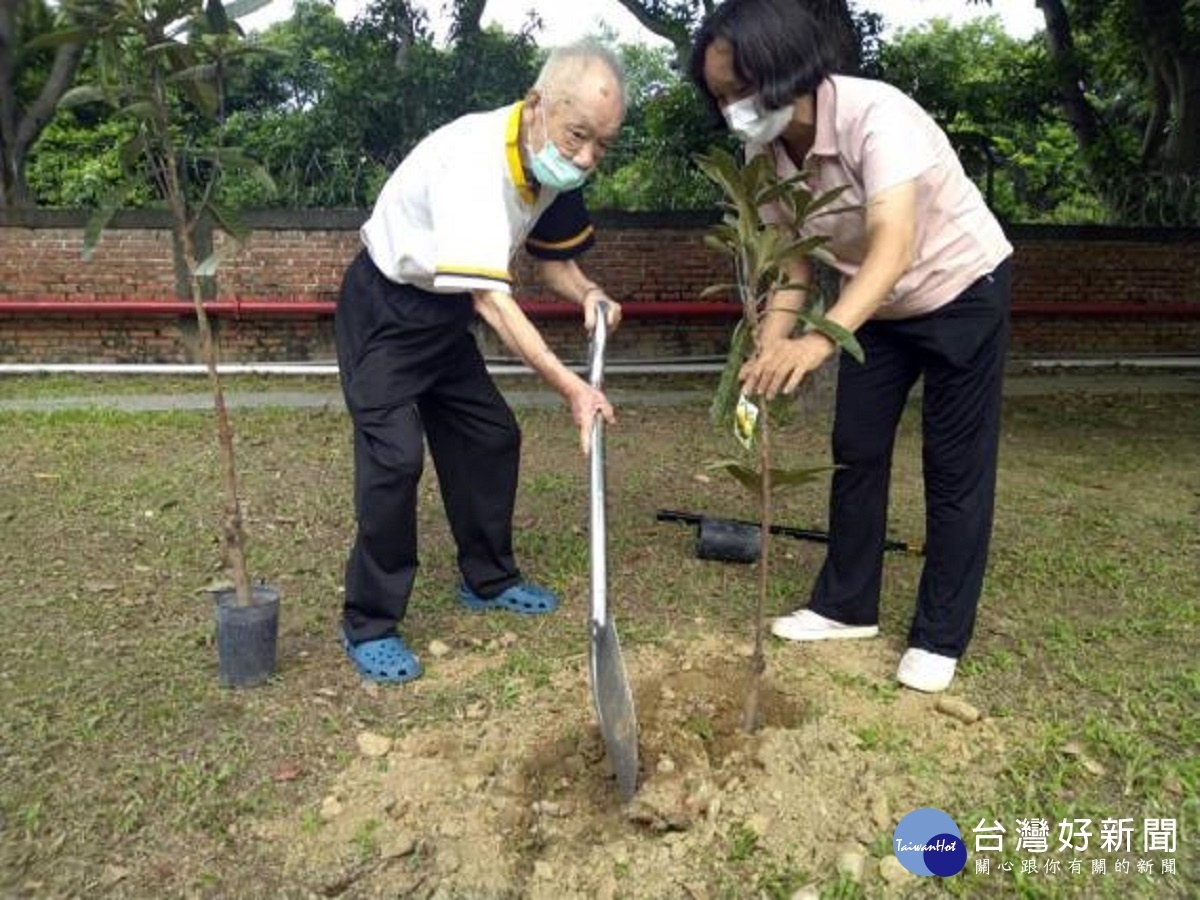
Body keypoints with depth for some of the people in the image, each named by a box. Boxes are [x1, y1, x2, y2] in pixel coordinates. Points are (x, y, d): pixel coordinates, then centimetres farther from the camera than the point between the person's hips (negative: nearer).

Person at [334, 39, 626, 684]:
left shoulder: (554, 166, -7)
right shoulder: (473, 159, -33)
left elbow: (552, 257, 7)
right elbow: (490, 298, -40)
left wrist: (587, 293, -15)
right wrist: (569, 386, -45)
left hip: (444, 312, 8)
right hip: (384, 310, -8)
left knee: (491, 436, 8)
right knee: (395, 456, -16)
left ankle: (488, 579, 26)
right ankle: (369, 626, -2)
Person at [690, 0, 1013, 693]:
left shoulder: (875, 114, -32)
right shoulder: (765, 152, -12)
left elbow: (894, 243, -45)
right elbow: (790, 255, -9)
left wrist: (822, 338, -60)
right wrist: (770, 353, -26)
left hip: (961, 287, -6)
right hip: (878, 304, 6)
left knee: (956, 466, -1)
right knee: (856, 449, 7)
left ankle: (940, 637, 11)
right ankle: (847, 605, 22)